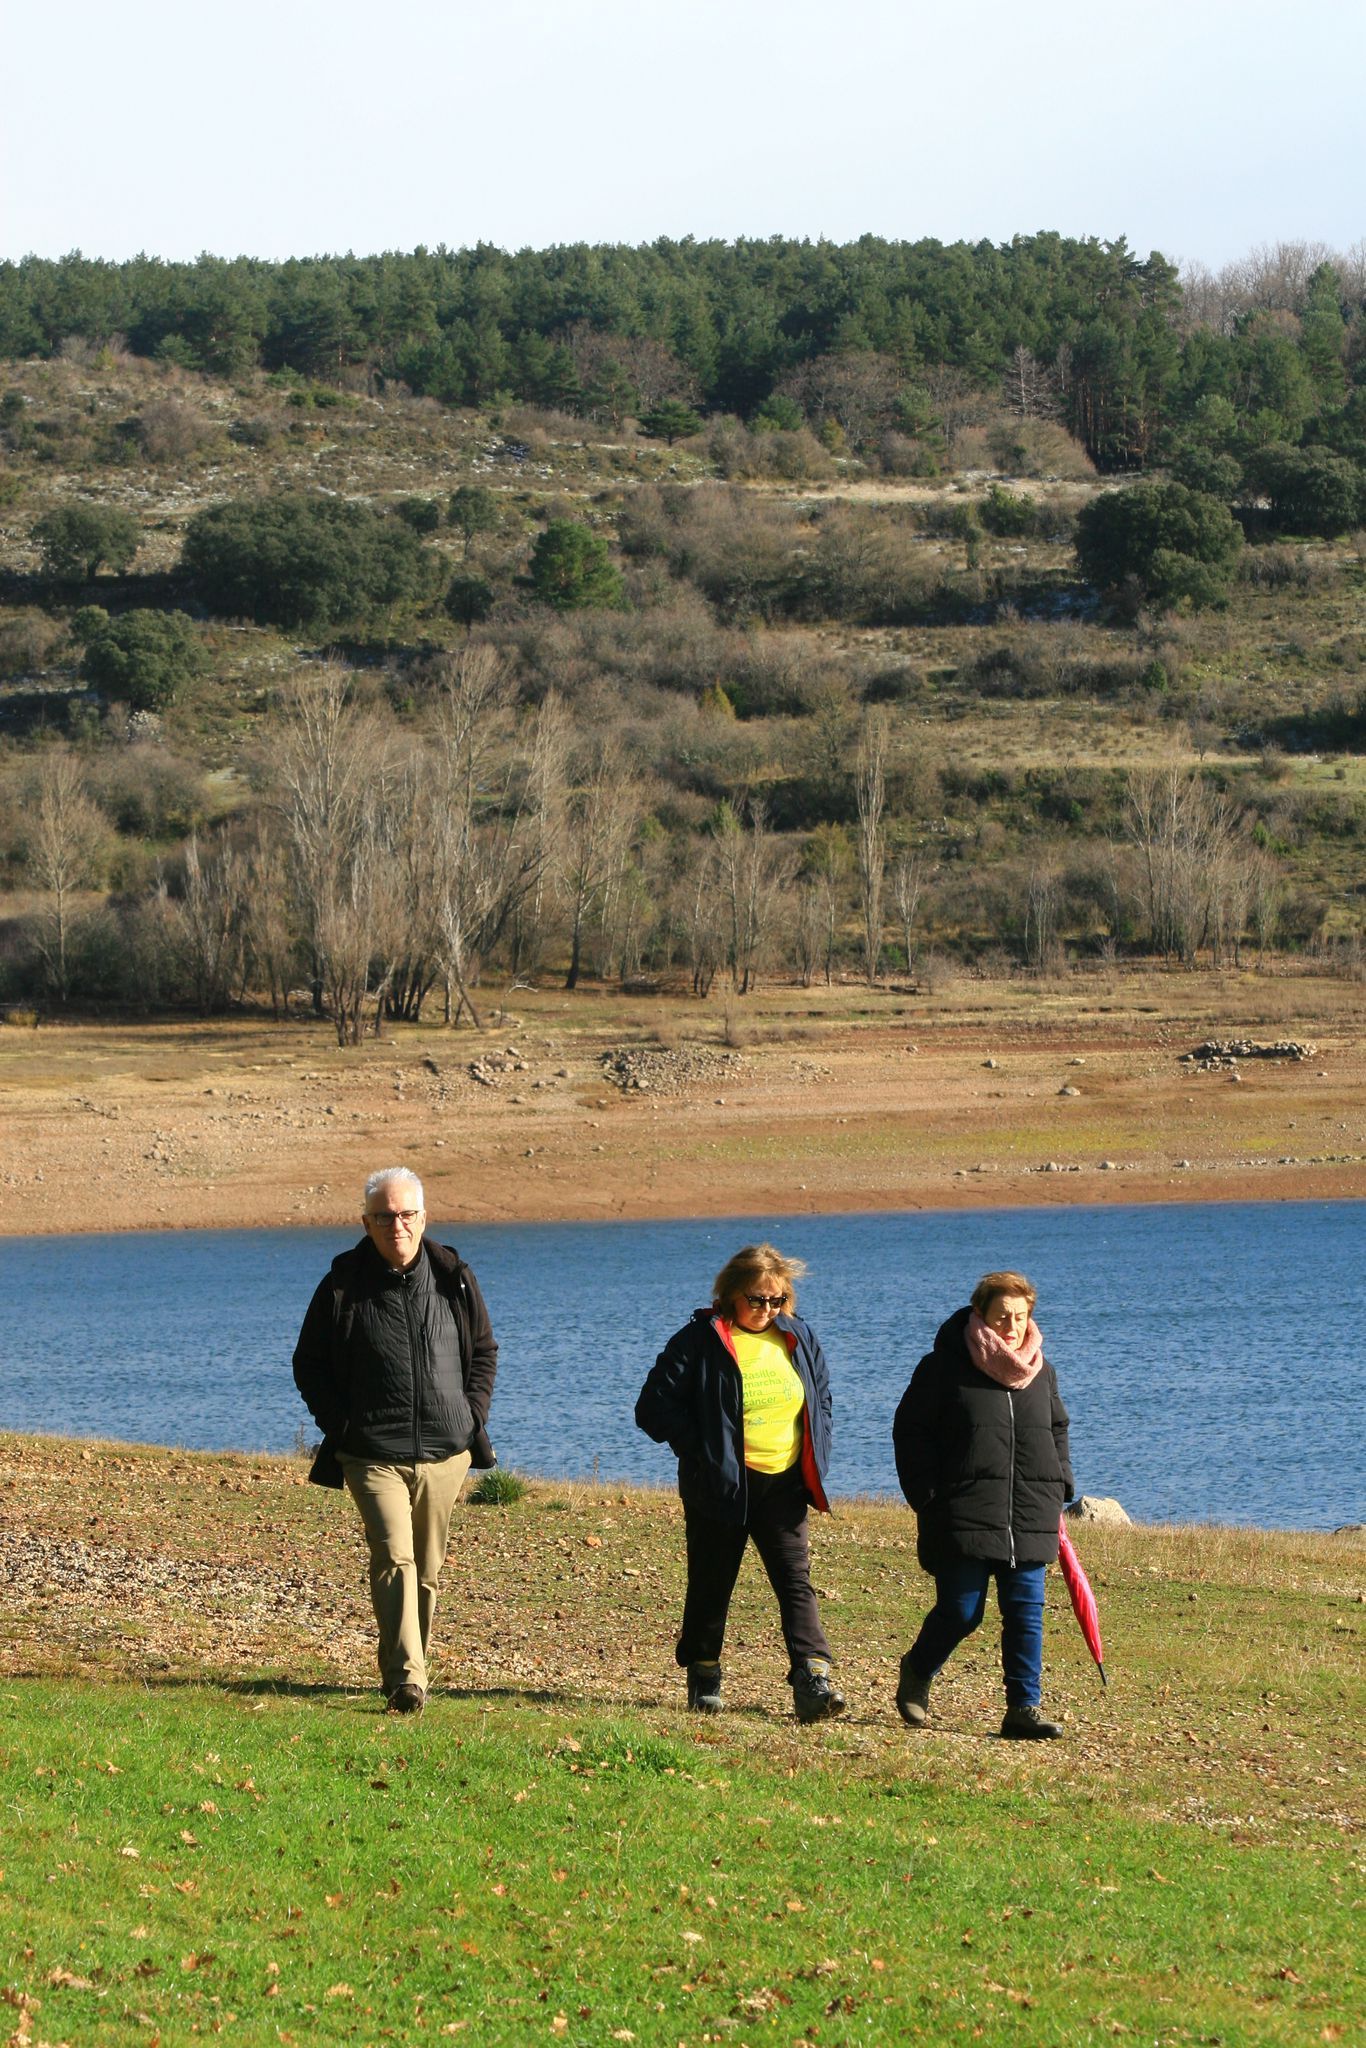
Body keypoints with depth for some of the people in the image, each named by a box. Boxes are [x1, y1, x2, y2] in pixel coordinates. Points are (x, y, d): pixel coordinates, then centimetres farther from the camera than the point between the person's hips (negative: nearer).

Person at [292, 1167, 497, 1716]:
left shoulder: (453, 1279, 6)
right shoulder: (342, 1286, -1)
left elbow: (484, 1351, 19)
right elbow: (309, 1364, 9)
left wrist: (472, 1414, 6)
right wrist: (339, 1425, -1)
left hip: (445, 1450, 3)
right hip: (373, 1454, -3)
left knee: (428, 1570, 9)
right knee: (393, 1557, -18)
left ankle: (405, 1669, 23)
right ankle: (406, 1679, -25)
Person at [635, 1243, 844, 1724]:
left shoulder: (797, 1337, 8)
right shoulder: (700, 1341, -7)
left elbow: (820, 1398, 22)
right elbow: (654, 1405, -7)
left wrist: (815, 1457, 9)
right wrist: (699, 1451, -11)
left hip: (783, 1485, 3)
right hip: (722, 1486, -3)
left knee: (795, 1580, -6)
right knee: (711, 1582, 8)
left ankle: (812, 1679, -15)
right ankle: (703, 1677, 22)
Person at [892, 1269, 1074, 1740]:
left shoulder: (1040, 1370, 12)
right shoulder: (946, 1366, -3)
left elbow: (1057, 1431, 26)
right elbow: (910, 1430, -1)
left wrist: (1059, 1487, 13)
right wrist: (928, 1496, -7)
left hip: (1029, 1521, 4)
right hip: (962, 1519, -4)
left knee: (1026, 1613, 0)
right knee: (960, 1612, 0)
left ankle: (1024, 1708, 4)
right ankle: (917, 1671, 28)